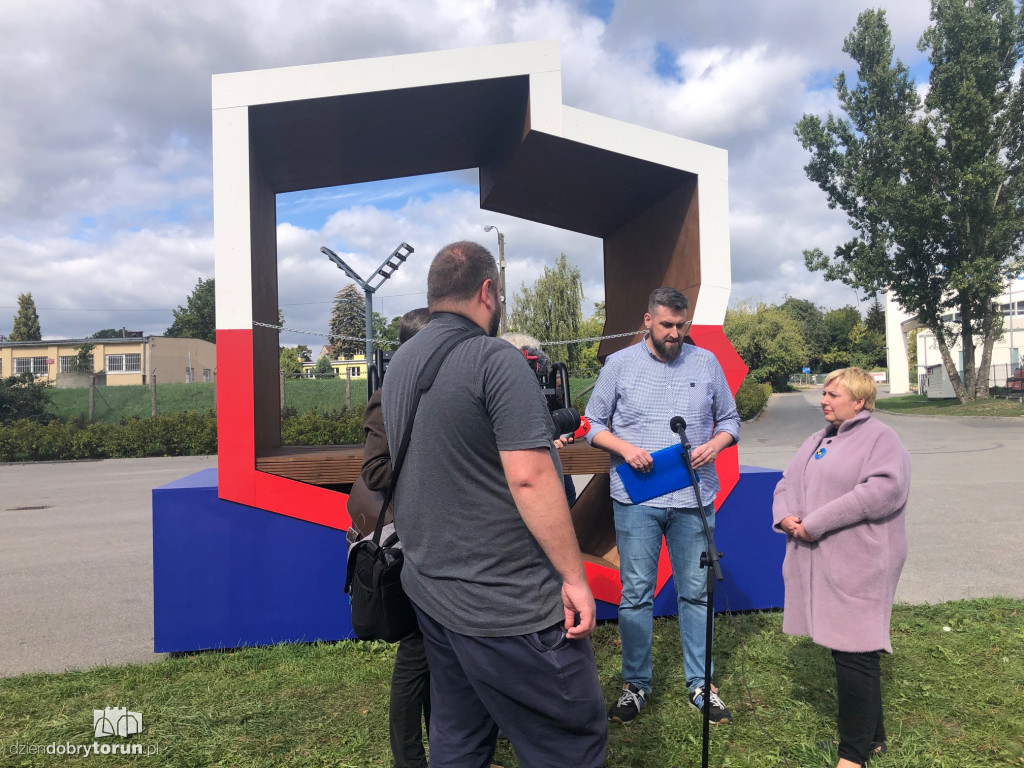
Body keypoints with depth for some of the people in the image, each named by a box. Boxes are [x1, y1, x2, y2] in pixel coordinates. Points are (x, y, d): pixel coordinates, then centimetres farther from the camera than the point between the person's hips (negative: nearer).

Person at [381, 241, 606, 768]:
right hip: (506, 605, -8)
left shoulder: (399, 365, 9)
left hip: (428, 588, 9)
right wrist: (574, 576, -15)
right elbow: (529, 477, -22)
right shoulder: (496, 359, -16)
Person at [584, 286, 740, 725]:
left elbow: (729, 421, 13)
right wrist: (625, 448, -12)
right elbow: (594, 425, 6)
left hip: (694, 499, 2)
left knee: (696, 593, 10)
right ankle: (635, 683, 22)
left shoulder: (706, 363, 8)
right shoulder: (619, 364, 3)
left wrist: (714, 445, -8)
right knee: (636, 594, 6)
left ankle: (700, 683, 26)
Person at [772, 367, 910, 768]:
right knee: (846, 651, 16)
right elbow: (787, 482, 19)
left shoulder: (880, 439, -7)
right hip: (817, 564, 8)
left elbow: (882, 491, -22)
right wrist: (785, 515, -5)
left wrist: (814, 524, -21)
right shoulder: (819, 439, 18)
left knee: (854, 656, -3)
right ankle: (872, 734, 32)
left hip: (857, 567, -8)